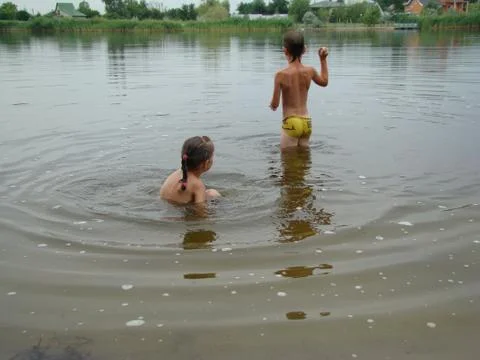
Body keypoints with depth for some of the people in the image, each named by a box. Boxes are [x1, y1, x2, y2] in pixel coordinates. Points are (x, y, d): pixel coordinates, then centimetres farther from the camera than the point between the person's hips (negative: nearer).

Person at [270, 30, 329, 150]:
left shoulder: (281, 74, -15)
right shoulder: (310, 71, -2)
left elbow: (275, 104, -10)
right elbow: (324, 82, 22)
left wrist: (272, 105, 15)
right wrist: (323, 59, 26)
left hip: (291, 123, -5)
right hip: (306, 122, 5)